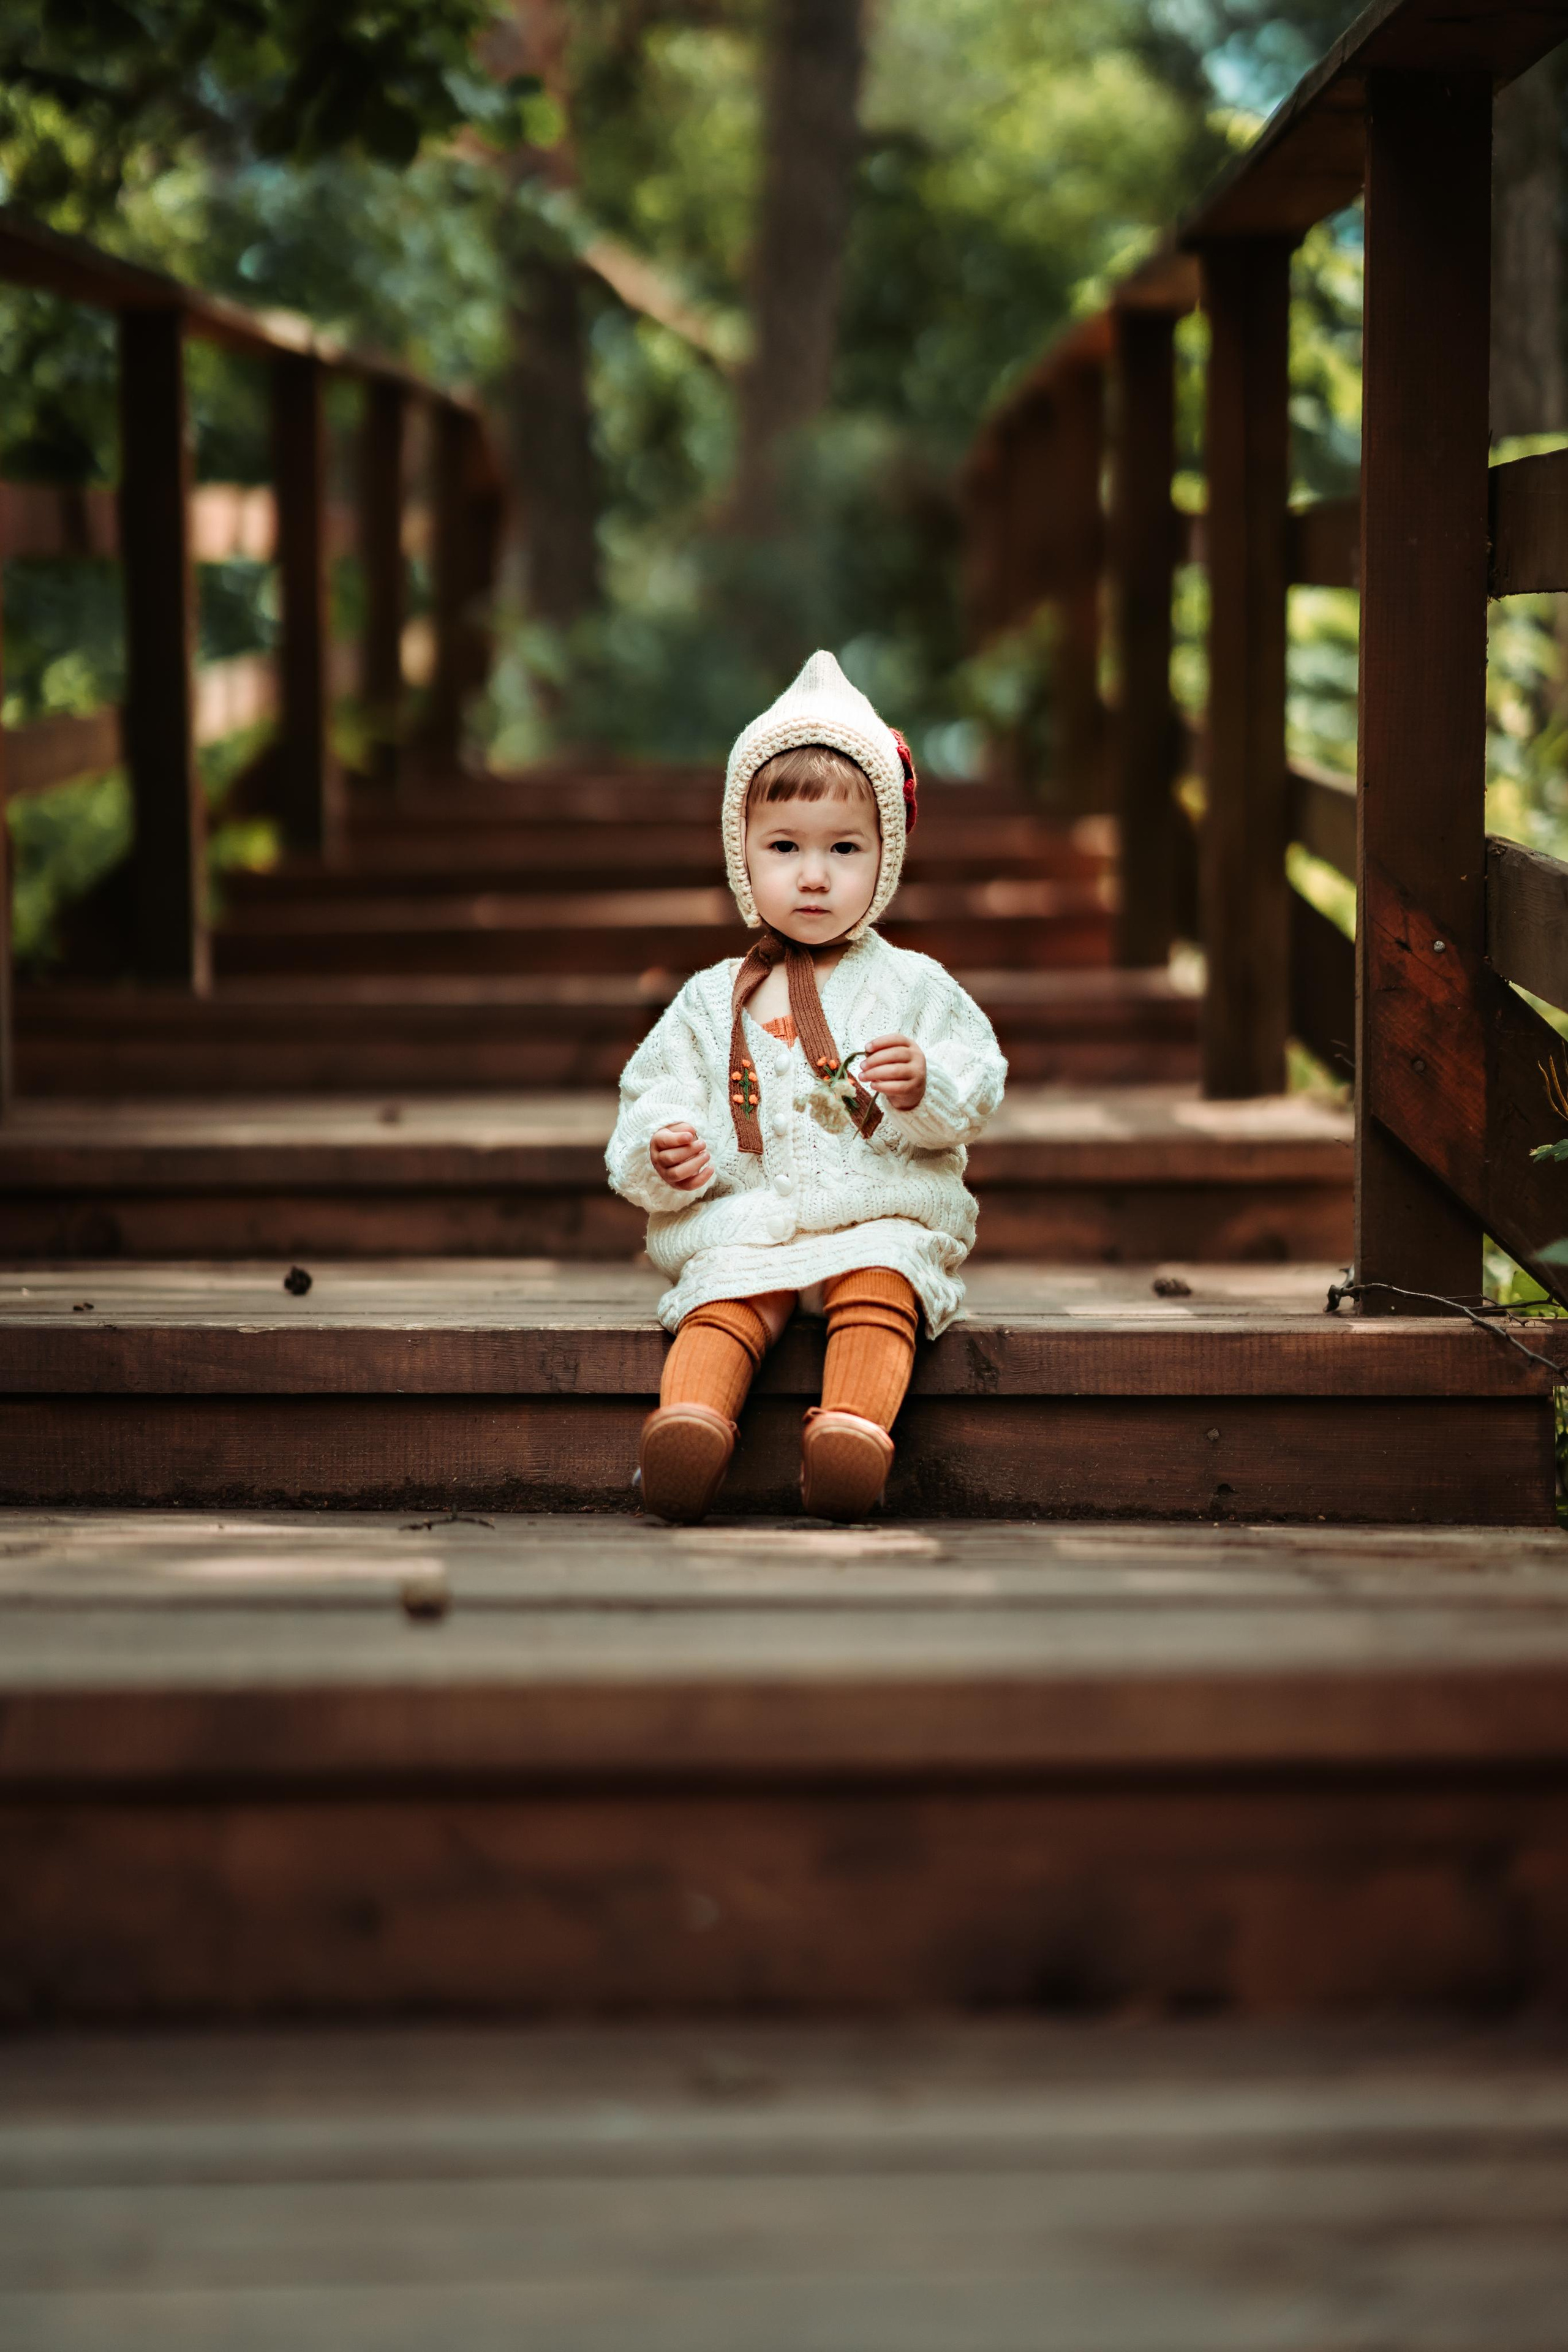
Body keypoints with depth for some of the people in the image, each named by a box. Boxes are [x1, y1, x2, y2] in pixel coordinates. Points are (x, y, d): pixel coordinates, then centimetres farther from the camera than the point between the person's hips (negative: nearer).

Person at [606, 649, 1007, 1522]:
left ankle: (856, 1428, -52)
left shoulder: (911, 986, 11)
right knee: (720, 1299, -29)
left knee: (879, 1284, -33)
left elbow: (976, 1095, 6)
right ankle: (691, 1422, -50)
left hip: (880, 1215, -1)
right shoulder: (713, 1001, 16)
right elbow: (655, 1096, 15)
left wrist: (925, 1088, -16)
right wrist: (661, 1155, -7)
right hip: (743, 1220, 2)